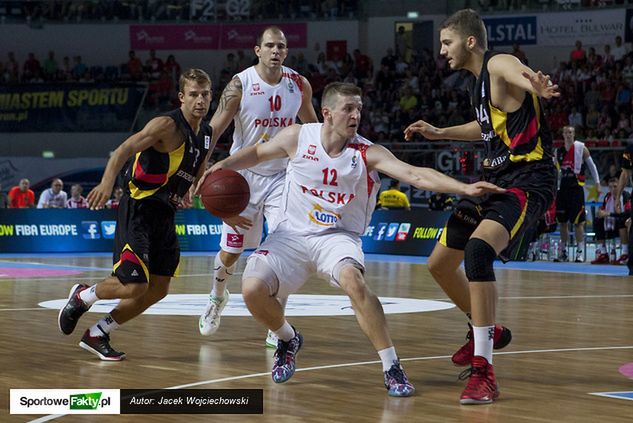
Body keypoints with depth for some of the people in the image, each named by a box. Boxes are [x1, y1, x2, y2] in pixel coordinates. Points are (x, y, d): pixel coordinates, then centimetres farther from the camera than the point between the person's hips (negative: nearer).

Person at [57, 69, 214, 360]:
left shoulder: (207, 136, 10)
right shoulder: (167, 125, -15)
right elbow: (125, 150, -22)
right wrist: (107, 183, -38)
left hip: (164, 215, 8)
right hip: (138, 211, -8)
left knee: (157, 290, 7)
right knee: (133, 285, -15)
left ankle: (97, 335, 19)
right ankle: (81, 297, 15)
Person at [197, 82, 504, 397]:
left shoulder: (368, 154, -12)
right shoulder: (298, 137, -7)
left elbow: (415, 175, -23)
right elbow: (258, 153, 13)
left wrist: (465, 188, -35)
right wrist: (223, 165, -3)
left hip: (338, 237, -2)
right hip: (291, 233, 2)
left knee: (352, 280, -34)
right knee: (252, 290, -18)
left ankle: (392, 368, -24)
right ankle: (288, 339, 17)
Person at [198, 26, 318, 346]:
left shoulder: (299, 85, -6)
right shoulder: (240, 85, -16)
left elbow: (312, 126, 13)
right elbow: (211, 133, -14)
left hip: (281, 176, 2)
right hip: (245, 174, -1)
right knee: (230, 252, 10)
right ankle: (217, 297, 42)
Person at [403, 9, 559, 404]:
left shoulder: (499, 65, -15)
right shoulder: (480, 78, 14)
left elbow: (521, 74, -41)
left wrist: (538, 86, -65)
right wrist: (440, 133, 30)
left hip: (527, 179, -10)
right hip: (496, 177, 10)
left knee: (478, 249, -34)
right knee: (440, 263, 17)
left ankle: (483, 370, -32)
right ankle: (487, 331, 42)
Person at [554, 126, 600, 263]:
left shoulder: (581, 148, -1)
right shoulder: (559, 151, 10)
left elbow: (592, 166, 4)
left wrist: (597, 183, 0)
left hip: (576, 187, -5)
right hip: (562, 187, 5)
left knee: (577, 222, -7)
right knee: (563, 221, 6)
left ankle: (580, 252, -5)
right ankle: (563, 252, 13)